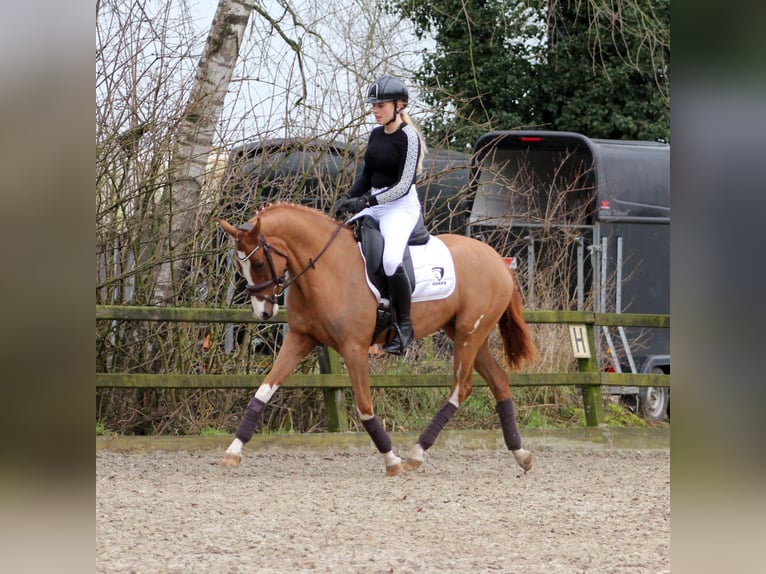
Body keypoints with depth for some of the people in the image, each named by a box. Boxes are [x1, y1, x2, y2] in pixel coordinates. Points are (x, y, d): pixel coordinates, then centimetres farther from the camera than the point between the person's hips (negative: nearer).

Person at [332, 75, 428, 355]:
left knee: (391, 259, -31)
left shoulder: (408, 137, -12)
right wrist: (347, 197, 2)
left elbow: (404, 185, -17)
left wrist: (366, 201, -24)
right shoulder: (376, 134, 12)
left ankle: (404, 326, -18)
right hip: (373, 203, 9)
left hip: (402, 206, -9)